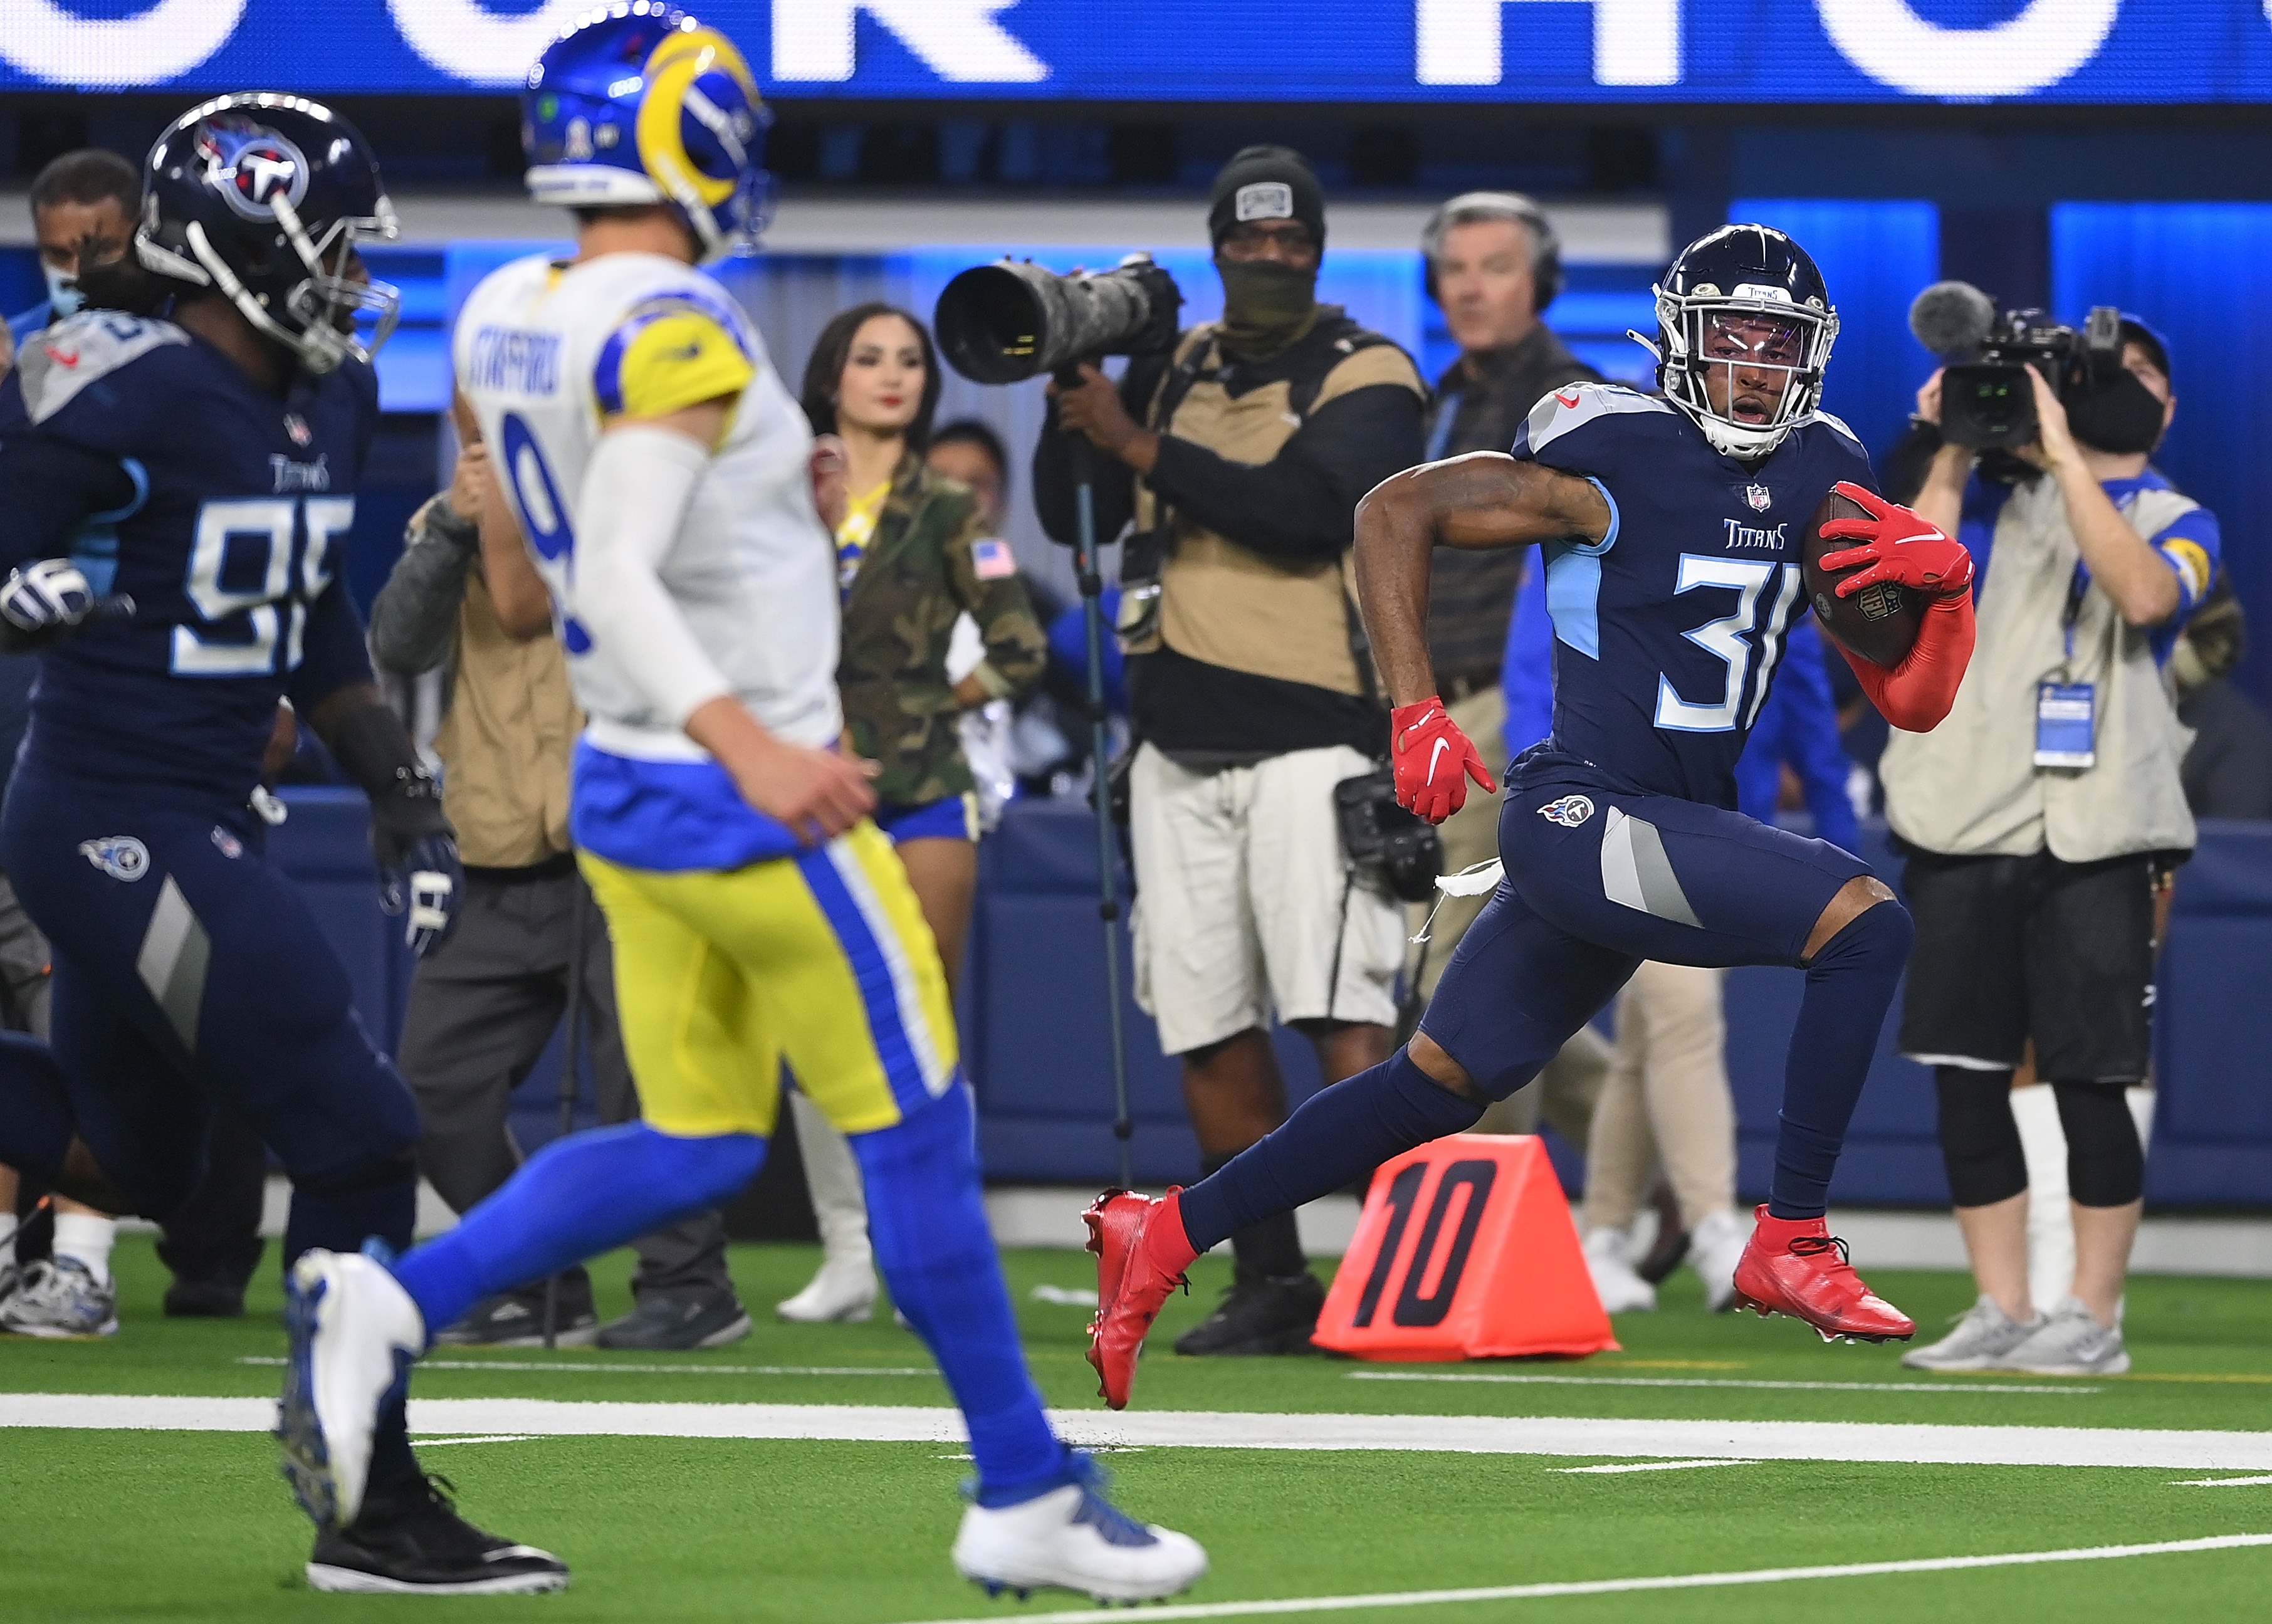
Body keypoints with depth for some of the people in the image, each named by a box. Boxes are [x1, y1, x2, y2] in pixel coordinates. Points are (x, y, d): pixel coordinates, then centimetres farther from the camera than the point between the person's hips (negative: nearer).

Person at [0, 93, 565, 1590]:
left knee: (137, 1163, 22)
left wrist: (402, 792, 16)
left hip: (203, 823, 10)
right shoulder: (126, 397, -19)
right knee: (355, 1136, -9)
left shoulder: (331, 399, 8)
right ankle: (375, 1514, -1)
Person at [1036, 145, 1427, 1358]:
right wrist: (1072, 399, -5)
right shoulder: (1173, 371, 14)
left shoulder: (1364, 378, -3)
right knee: (1209, 1029, 6)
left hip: (1312, 737, -6)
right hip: (1182, 745, 6)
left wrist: (1138, 443, -18)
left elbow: (1306, 507, -20)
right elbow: (1072, 516, 12)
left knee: (1341, 1016, -16)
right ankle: (1272, 1284, 14)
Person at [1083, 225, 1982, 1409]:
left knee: (1442, 1084, 15)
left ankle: (1167, 1233, 25)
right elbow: (1395, 513, -8)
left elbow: (1913, 702, 9)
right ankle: (1791, 1243, -13)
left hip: (1679, 823, 8)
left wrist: (1942, 581, -12)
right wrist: (1416, 715, -15)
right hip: (1584, 813, -8)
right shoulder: (1619, 459, -13)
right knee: (1864, 926, -21)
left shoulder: (1822, 478, 8)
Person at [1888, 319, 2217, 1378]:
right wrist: (1948, 454, -5)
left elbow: (2145, 595, -16)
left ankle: (2091, 1320, 2)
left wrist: (2064, 457, -18)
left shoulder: (2178, 523, 8)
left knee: (2088, 1082, -5)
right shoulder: (1998, 497, 13)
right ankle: (2003, 1312, 10)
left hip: (2095, 840, -2)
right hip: (1967, 822, 3)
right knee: (1965, 1078, 2)